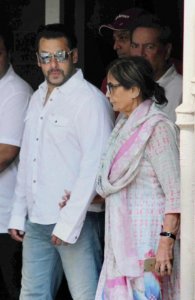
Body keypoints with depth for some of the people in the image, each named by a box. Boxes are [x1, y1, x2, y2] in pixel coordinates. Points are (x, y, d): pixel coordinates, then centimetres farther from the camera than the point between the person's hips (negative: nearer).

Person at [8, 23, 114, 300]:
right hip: (37, 221, 8)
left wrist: (69, 222, -19)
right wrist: (18, 215, 16)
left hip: (78, 222, -8)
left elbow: (95, 166, -16)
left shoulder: (90, 100, -10)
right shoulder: (38, 99, 16)